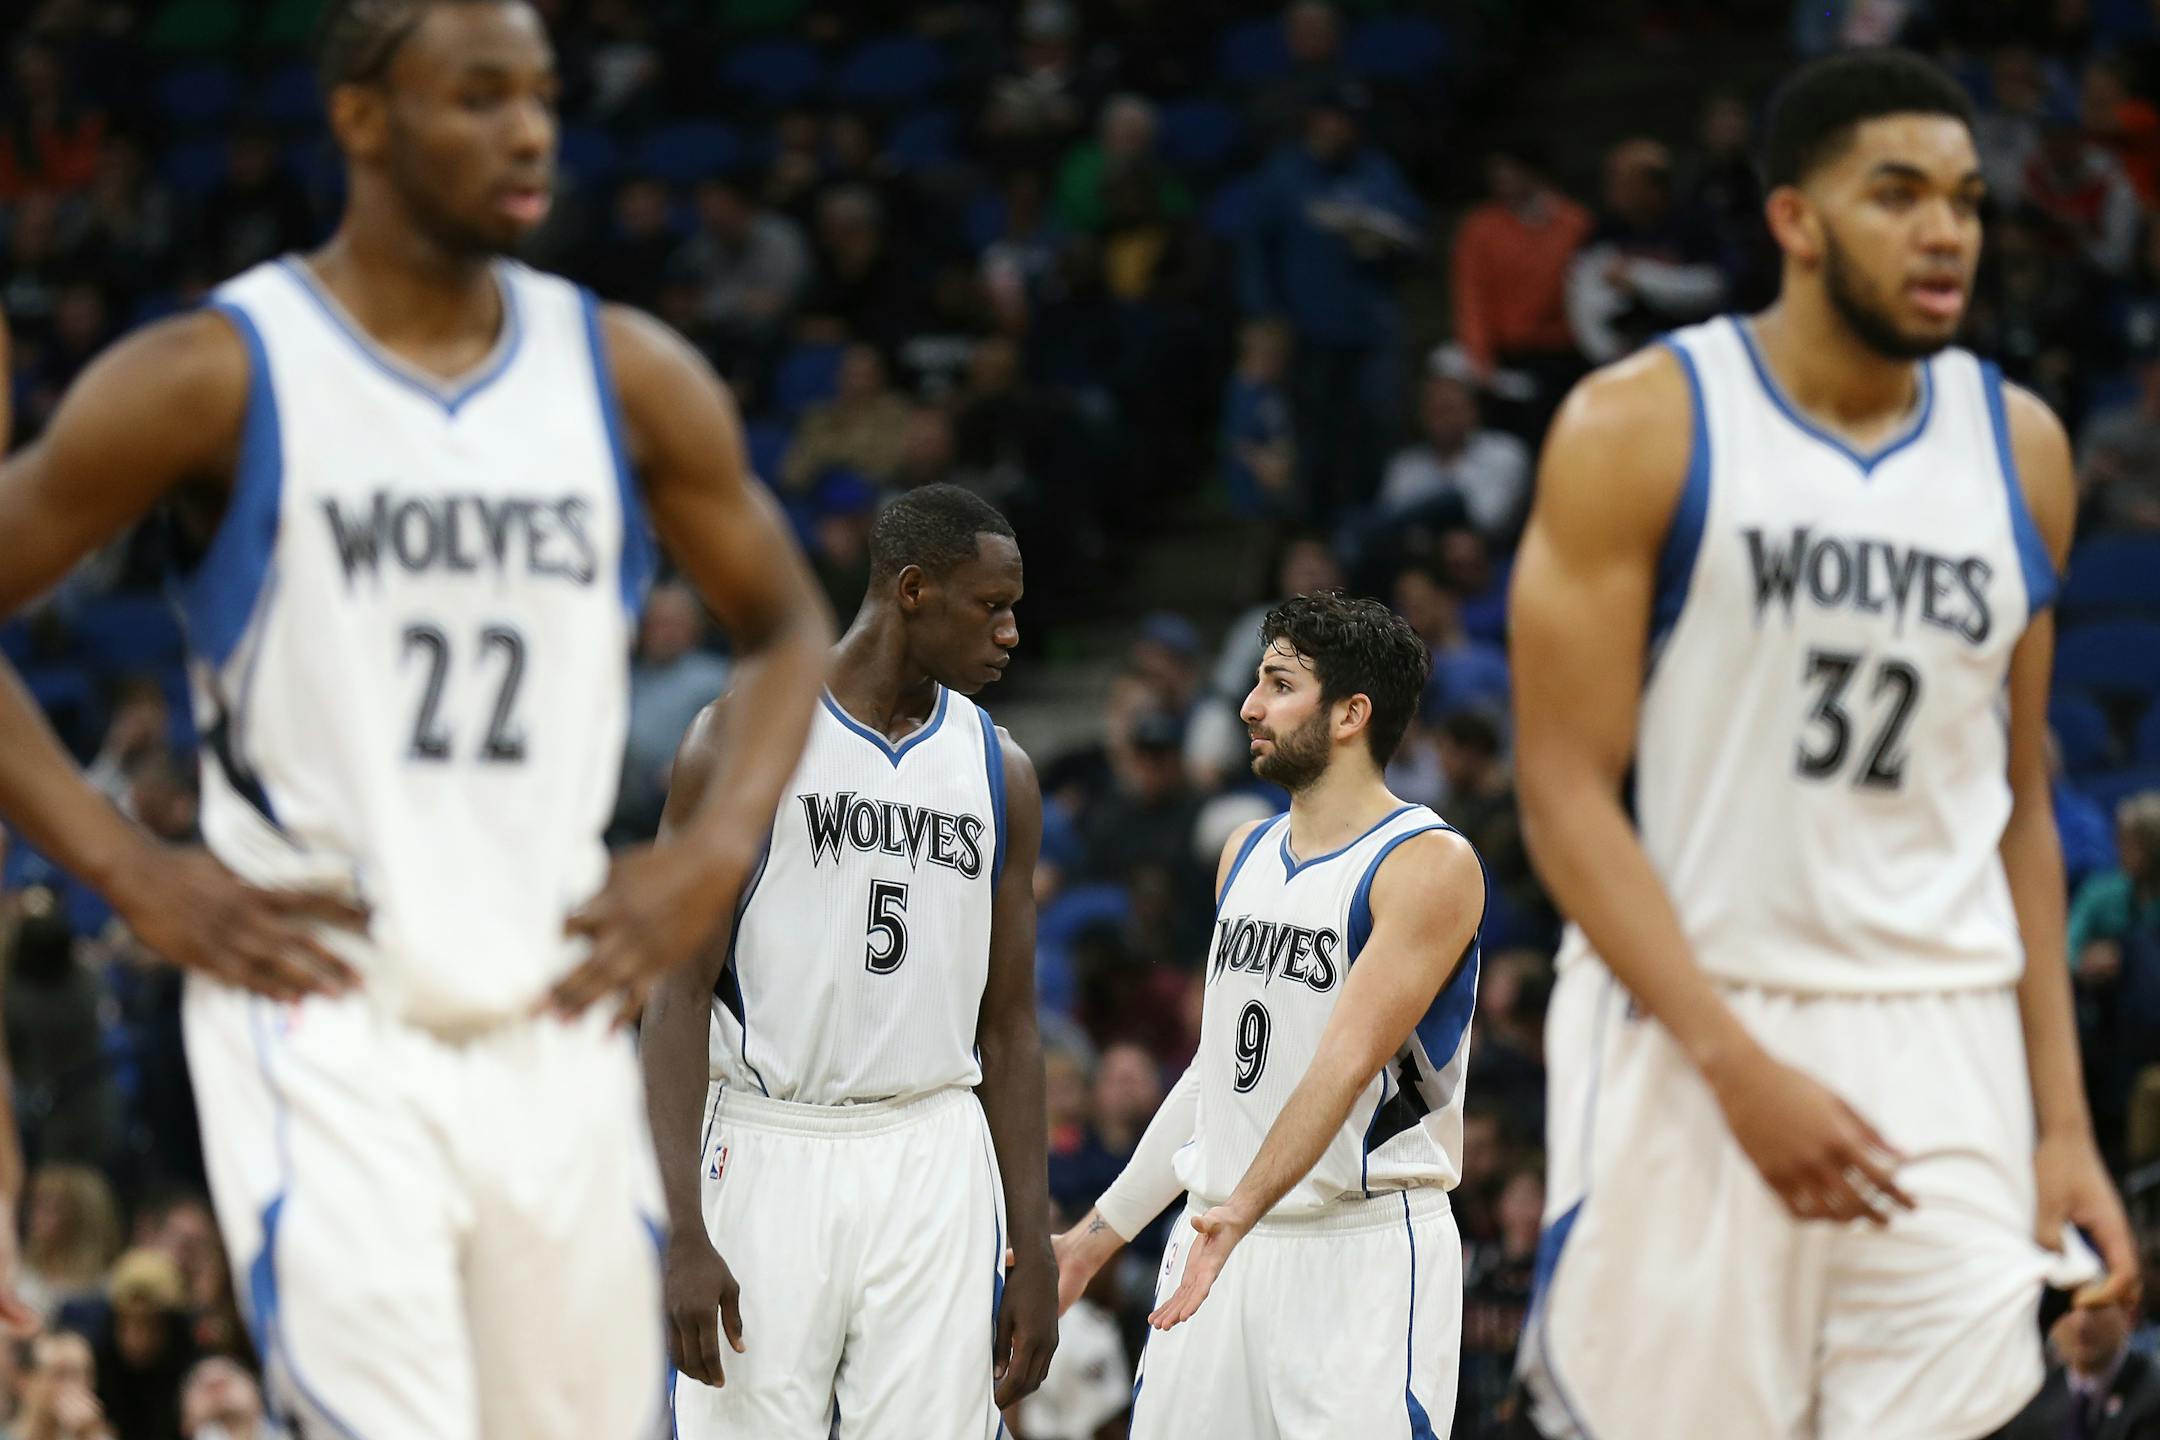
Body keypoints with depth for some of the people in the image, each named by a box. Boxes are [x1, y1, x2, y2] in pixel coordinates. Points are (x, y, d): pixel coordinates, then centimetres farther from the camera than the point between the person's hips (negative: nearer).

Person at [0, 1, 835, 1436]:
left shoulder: (630, 378, 6)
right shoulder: (216, 378, -6)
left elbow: (788, 626, 19)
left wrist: (717, 855, 2)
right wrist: (132, 872, -8)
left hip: (555, 1024, 5)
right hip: (321, 1018, -4)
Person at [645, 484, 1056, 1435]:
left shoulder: (997, 768, 10)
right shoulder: (745, 735, -4)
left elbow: (1008, 1027, 14)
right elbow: (679, 993, -8)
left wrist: (1034, 1250, 8)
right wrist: (685, 1235, -16)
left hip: (933, 1167, 4)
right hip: (767, 1153, -4)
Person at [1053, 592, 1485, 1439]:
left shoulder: (1430, 864, -10)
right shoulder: (1247, 853, 15)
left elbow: (1346, 1063, -21)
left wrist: (1243, 1208, -32)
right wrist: (1098, 1235, 20)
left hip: (1364, 1250, -7)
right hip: (1220, 1241, 7)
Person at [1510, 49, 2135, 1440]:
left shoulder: (2021, 450, 9)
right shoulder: (1641, 427, -5)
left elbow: (2019, 805, 15)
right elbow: (1566, 791, -8)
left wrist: (2065, 1124, 8)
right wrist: (1740, 1068, -17)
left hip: (1942, 1046, 3)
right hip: (1684, 1031, -3)